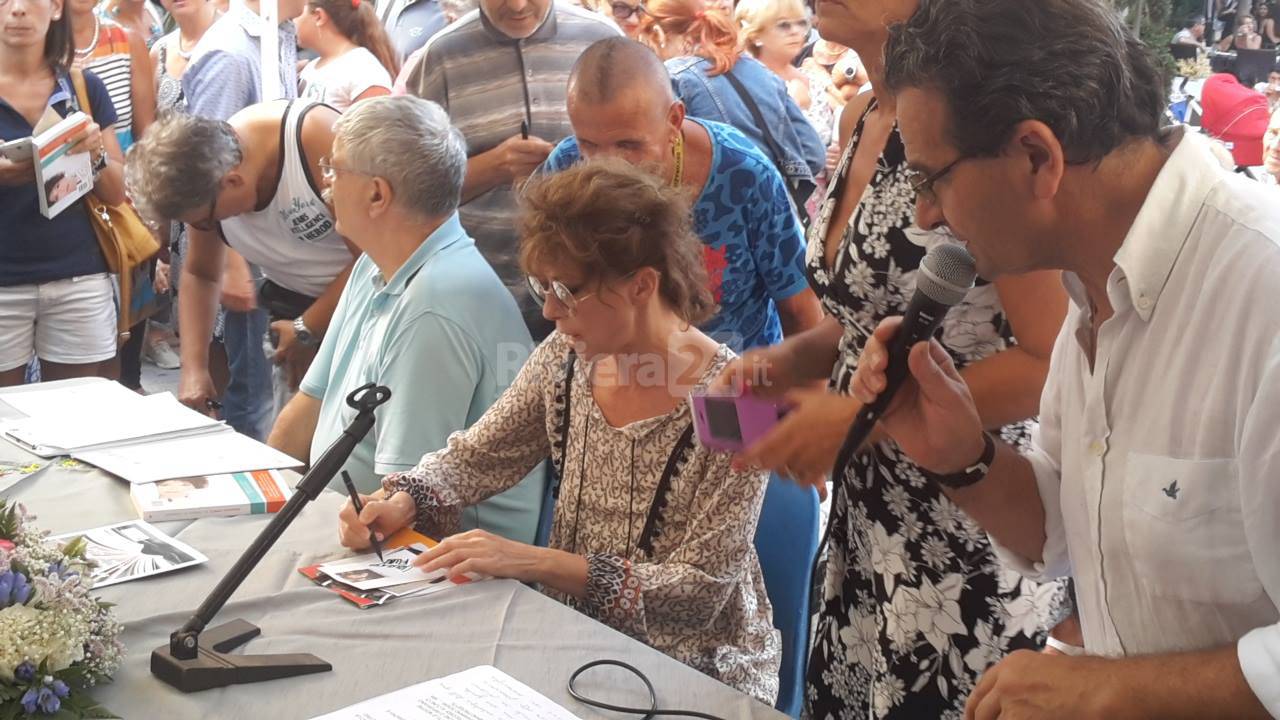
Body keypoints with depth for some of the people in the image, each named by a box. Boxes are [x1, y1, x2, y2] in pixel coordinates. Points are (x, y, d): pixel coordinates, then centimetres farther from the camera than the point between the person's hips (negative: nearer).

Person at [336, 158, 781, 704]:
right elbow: (475, 456, 8)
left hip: (696, 672, -5)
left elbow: (702, 590, -21)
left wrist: (534, 562, -28)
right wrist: (401, 502, -13)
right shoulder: (566, 357, -4)